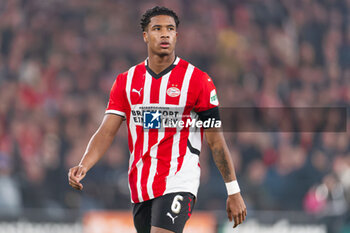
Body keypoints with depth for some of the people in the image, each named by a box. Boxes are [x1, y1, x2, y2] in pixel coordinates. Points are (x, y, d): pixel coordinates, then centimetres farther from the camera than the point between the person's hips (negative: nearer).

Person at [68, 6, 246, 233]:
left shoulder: (197, 80, -3)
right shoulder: (126, 81, 8)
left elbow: (216, 140, -1)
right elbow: (107, 131, 3)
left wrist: (234, 191, -2)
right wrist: (83, 166, -16)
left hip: (179, 181, -5)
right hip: (141, 186, 5)